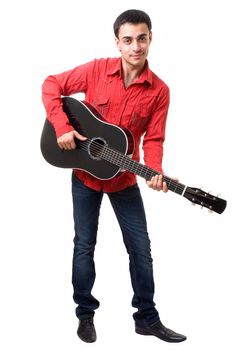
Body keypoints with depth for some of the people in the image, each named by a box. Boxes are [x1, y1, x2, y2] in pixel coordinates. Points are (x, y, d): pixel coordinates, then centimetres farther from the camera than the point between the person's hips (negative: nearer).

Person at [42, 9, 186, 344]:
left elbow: (153, 138, -8)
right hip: (86, 172, -1)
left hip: (124, 177, 1)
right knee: (85, 245, 7)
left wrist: (155, 172, -26)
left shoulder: (158, 91, -9)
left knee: (141, 248, 5)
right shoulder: (97, 70, -11)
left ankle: (147, 318, 21)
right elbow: (52, 85, -5)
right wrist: (62, 127, -17)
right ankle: (85, 314, 24)